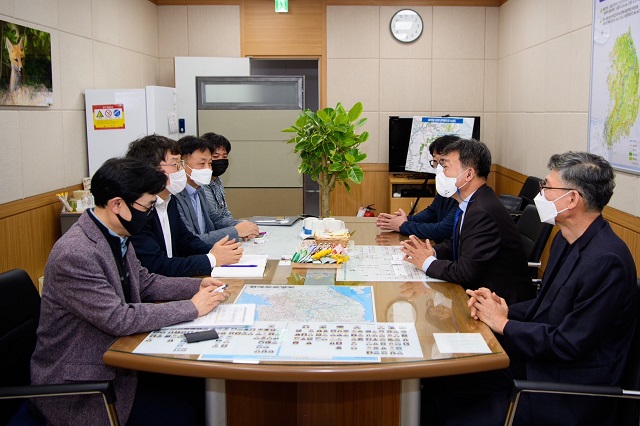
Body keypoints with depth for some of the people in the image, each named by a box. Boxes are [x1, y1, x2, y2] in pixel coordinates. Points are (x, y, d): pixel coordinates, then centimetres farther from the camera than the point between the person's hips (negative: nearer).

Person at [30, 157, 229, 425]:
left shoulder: (117, 237, 1)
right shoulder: (74, 254, -26)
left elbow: (145, 283, 14)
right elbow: (119, 319, -27)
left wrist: (198, 286, 0)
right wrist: (192, 307, -19)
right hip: (78, 385, -8)